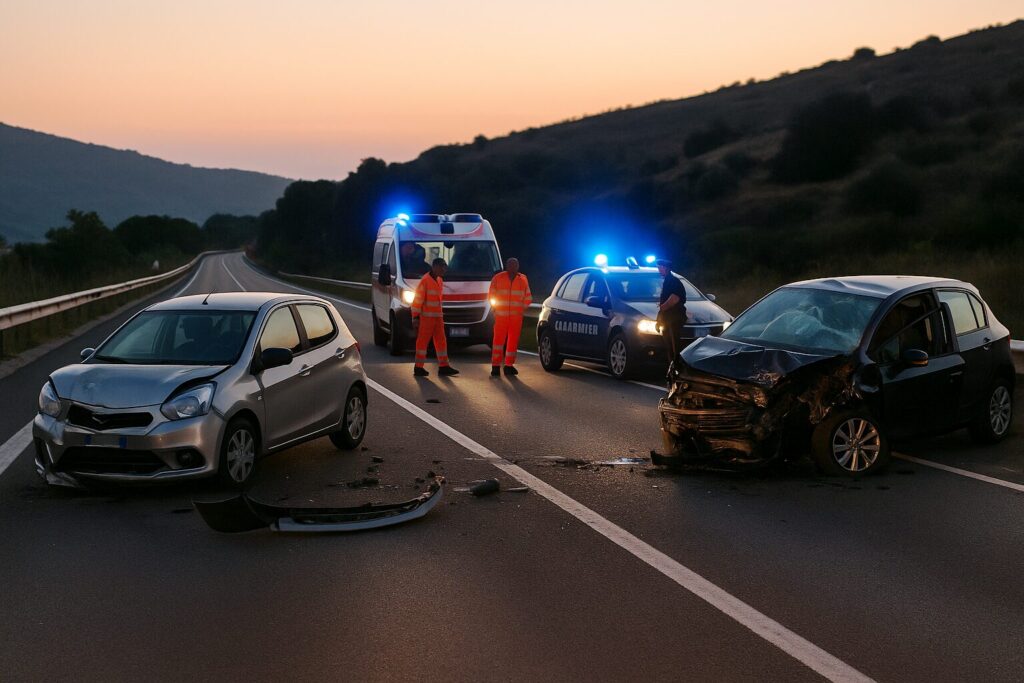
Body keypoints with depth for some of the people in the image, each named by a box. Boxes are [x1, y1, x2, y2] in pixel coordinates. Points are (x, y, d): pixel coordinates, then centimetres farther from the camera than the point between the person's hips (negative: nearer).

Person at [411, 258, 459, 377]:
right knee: (423, 341, -4)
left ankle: (443, 367, 9)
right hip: (426, 317, -8)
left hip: (437, 317, 8)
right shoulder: (425, 280, -12)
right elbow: (417, 300, -13)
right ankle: (418, 368, 1)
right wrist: (416, 317, -16)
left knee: (441, 341, 7)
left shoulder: (439, 280, 14)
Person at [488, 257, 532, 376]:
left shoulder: (523, 279, 11)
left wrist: (523, 308, 6)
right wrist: (495, 308, 1)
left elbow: (528, 297, 17)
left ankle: (509, 365, 10)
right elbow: (491, 295, 9)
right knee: (499, 339, -7)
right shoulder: (498, 278, 4)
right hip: (501, 316, -3)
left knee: (513, 341, 3)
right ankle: (495, 366, -7)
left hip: (517, 316, 3)